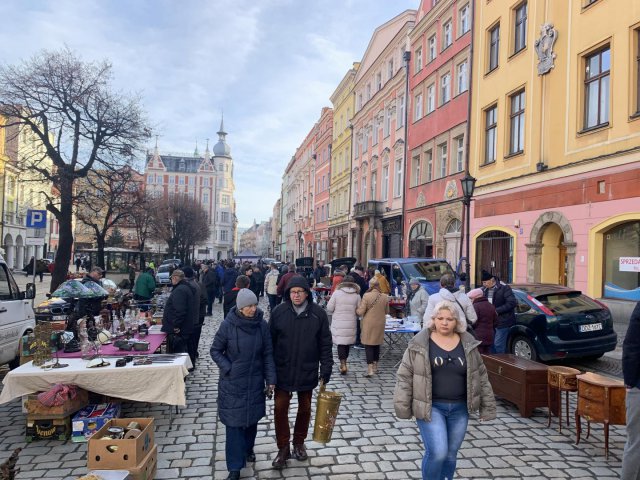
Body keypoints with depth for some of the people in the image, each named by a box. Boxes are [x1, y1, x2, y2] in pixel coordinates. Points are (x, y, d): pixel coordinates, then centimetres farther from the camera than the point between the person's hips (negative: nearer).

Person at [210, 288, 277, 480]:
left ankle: (248, 449, 43)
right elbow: (215, 350, -3)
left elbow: (268, 354, -1)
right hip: (232, 384, -2)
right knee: (234, 423, 1)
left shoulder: (262, 325, -9)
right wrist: (228, 368, -13)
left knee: (252, 418, 16)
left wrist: (271, 380, -2)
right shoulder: (228, 324, -15)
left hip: (255, 382, 3)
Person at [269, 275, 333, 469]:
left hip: (307, 371, 1)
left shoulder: (318, 313, -8)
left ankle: (299, 443, 37)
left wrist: (326, 369, -4)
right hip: (283, 371, 0)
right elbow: (270, 342, -1)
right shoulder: (278, 312, -8)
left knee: (305, 408, 15)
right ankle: (283, 448, 23)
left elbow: (325, 343, -2)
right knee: (280, 408, 3)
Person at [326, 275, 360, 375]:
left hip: (338, 323, -2)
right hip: (351, 323, 2)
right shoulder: (356, 295, -3)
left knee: (340, 343, 2)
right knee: (347, 343, 16)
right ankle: (344, 363, 28)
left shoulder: (337, 292, -8)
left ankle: (343, 364, -9)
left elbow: (329, 308, -7)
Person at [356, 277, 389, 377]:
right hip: (380, 324, 4)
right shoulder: (385, 297, -4)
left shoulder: (366, 296, -16)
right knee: (377, 344, 17)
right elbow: (387, 311, 8)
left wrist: (356, 308, 7)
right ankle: (375, 366, 28)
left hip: (369, 324, -4)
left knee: (368, 345, 2)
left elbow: (360, 312, -14)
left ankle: (370, 369, -5)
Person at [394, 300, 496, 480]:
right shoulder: (419, 343, -8)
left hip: (459, 408, 4)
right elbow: (405, 376, -6)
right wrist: (402, 406, -8)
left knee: (450, 454, 12)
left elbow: (480, 376, 8)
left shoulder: (468, 344, 1)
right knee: (437, 452, -13)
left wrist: (487, 406, 8)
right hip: (431, 407, -3)